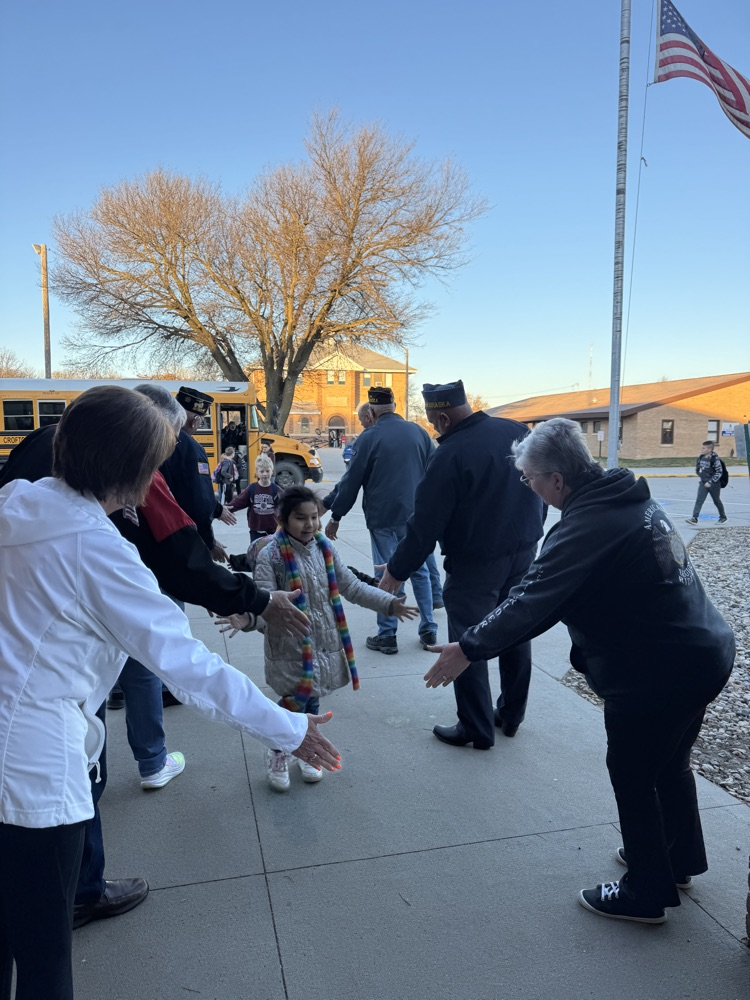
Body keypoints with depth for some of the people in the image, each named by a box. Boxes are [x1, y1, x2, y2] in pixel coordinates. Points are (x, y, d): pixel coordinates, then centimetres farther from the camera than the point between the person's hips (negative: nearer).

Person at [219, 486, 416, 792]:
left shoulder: (325, 548, 1)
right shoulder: (271, 555, -14)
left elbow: (351, 586, 5)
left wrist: (388, 603, -1)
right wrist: (246, 618, -42)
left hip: (325, 643, 5)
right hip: (290, 648, -4)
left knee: (312, 701, 16)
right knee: (296, 701, -3)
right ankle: (278, 755, 26)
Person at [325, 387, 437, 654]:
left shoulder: (369, 438, -8)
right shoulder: (418, 432, 4)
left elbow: (351, 481, -6)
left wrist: (335, 517, 3)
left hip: (383, 518, -4)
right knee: (419, 570, 14)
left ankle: (387, 636, 11)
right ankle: (428, 631, 18)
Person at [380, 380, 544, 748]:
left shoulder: (450, 455, -21)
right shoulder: (517, 431, -1)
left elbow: (425, 523, -17)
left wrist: (396, 570, -6)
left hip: (474, 565, -7)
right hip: (523, 554, 7)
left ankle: (476, 729, 17)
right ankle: (511, 715, 33)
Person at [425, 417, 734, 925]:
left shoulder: (586, 526, -24)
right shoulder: (631, 499, 4)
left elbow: (531, 603, -25)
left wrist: (469, 649, -18)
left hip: (658, 672, -9)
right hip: (706, 651, 9)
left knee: (633, 775, 10)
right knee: (669, 762, 26)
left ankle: (646, 893, 28)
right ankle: (679, 860, 46)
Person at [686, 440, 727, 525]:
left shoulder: (715, 459, -17)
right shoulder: (700, 458, 2)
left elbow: (719, 472, -17)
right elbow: (697, 468, 19)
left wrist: (710, 482, -20)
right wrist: (700, 476, 9)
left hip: (714, 484, -5)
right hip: (703, 483, 5)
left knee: (717, 501, 12)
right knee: (699, 500, -6)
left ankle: (723, 517, 31)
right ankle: (694, 518, -11)